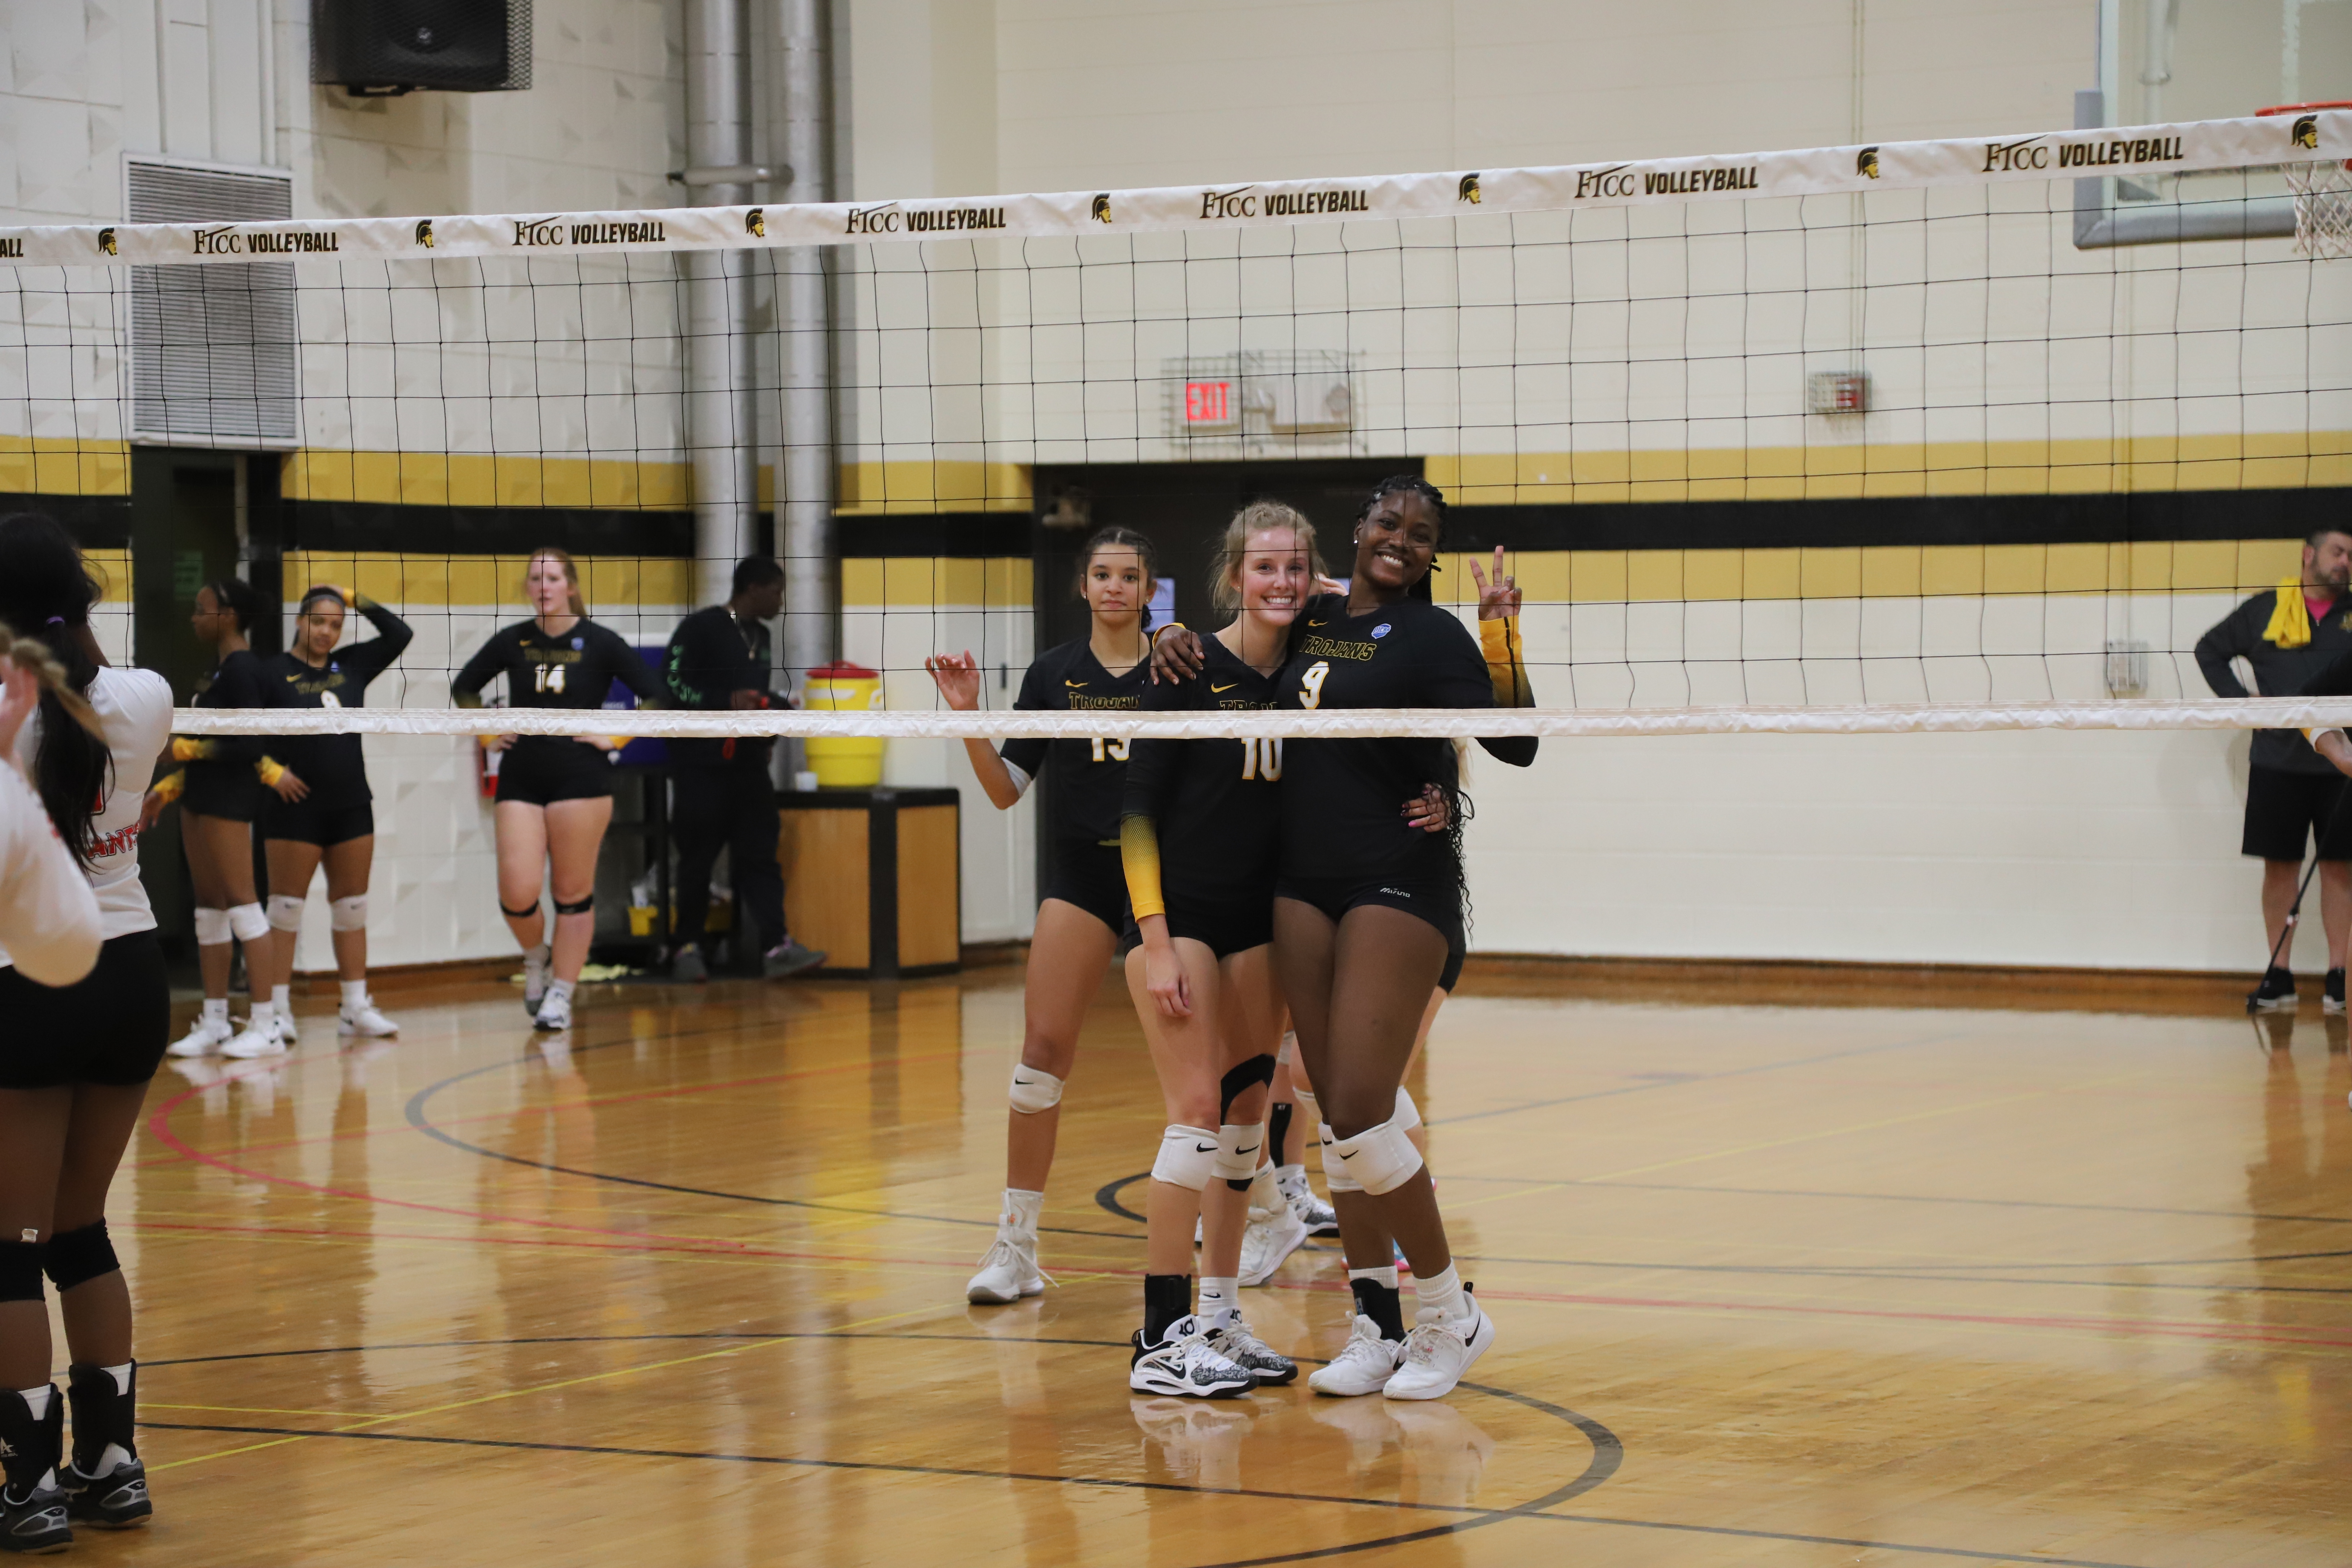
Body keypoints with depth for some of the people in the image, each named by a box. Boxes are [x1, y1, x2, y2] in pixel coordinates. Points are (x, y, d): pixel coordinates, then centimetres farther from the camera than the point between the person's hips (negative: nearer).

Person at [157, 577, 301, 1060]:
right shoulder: (223, 669, 14)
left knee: (241, 904, -9)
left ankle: (267, 1025, -8)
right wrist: (171, 785, 19)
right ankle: (214, 1023, 15)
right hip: (202, 798, 10)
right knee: (209, 908, 11)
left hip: (229, 801, -10)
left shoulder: (242, 669, -15)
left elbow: (248, 744, -21)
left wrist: (190, 749, -12)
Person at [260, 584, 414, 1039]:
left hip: (351, 808, 5)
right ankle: (277, 1008, 2)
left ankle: (356, 1008, 13)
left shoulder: (351, 665, 9)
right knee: (287, 908, -1)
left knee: (351, 908, 8)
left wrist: (356, 599, 3)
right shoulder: (274, 672, -6)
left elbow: (400, 635, 7)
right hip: (295, 810, -5)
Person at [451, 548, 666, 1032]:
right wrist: (488, 734, 9)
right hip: (520, 780, 2)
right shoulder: (512, 641, 6)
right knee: (517, 893, -8)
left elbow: (656, 697, -2)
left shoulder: (599, 642, -2)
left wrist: (615, 738, -8)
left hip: (580, 779, -2)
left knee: (573, 892, 1)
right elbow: (464, 688, 20)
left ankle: (561, 996, 11)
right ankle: (536, 958, 23)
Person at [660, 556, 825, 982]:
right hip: (701, 765, -7)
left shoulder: (760, 636, 17)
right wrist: (728, 702, -23)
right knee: (698, 858, 1)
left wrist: (777, 706, 8)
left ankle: (776, 947, -9)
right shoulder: (700, 628, -8)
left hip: (749, 765, 7)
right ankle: (688, 947, 11)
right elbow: (671, 686, -15)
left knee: (760, 855, -2)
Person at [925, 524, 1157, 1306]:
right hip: (1080, 870, 1)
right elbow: (1005, 789, 6)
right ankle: (1016, 1246, -3)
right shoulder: (1054, 673, 5)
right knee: (1044, 1047, -7)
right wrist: (968, 718, -8)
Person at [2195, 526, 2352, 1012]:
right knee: (2280, 865, 2)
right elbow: (2211, 649, 14)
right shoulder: (2266, 609, 6)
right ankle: (2278, 974, 7)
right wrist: (2239, 699, 2)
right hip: (2277, 759, 0)